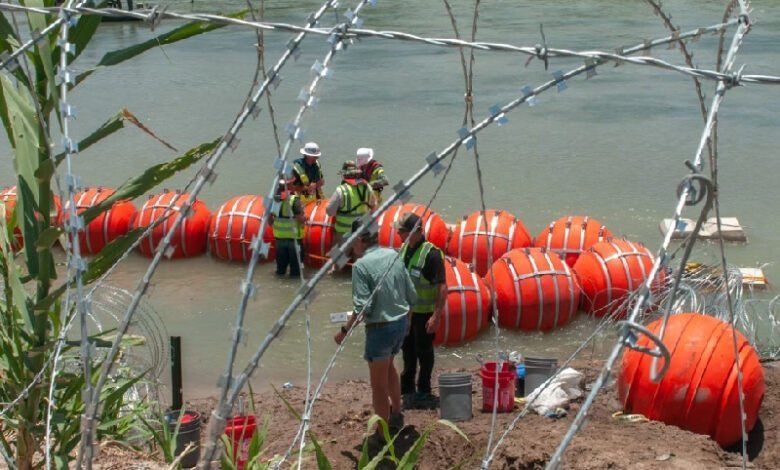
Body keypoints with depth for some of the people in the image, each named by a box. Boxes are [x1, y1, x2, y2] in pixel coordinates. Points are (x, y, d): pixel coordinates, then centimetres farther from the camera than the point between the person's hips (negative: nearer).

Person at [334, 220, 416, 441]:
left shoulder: (361, 265, -17)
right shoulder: (393, 255, 2)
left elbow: (362, 307, -21)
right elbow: (411, 296, 7)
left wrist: (345, 330, -9)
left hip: (380, 327, -7)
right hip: (401, 323, 7)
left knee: (379, 383, 8)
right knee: (388, 366, 31)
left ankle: (383, 433, 19)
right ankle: (396, 415, 42)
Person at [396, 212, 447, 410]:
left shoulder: (431, 253, -21)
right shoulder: (404, 249, 4)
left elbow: (442, 287, -23)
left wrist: (436, 316, -26)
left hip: (424, 313, -7)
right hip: (406, 311, 7)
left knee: (424, 352, 5)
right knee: (408, 351, 18)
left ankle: (423, 392, 19)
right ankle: (407, 390, 32)